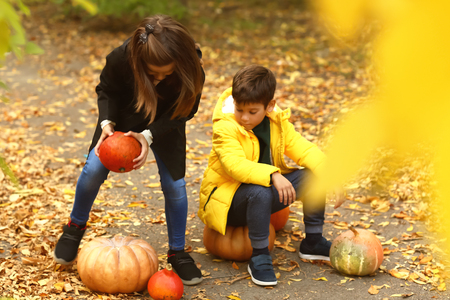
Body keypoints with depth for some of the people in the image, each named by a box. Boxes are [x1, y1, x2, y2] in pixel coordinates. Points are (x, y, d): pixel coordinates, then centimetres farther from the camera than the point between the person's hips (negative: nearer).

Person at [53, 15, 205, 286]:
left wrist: (149, 135, -35)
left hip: (164, 123, 0)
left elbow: (183, 111, -21)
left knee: (174, 184, -6)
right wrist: (107, 124, -31)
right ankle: (75, 227, 17)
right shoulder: (121, 59, -36)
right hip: (124, 114, 0)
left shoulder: (191, 71, -37)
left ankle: (178, 253, 12)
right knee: (95, 168, -11)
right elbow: (107, 91, -14)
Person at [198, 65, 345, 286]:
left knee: (313, 176, -7)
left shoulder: (278, 123, -1)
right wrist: (273, 175, -48)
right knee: (260, 192, -40)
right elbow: (235, 165, -36)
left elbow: (302, 148, -5)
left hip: (264, 190, 7)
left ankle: (313, 241, 8)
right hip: (227, 201, -7)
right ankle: (259, 257, -22)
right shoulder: (225, 128, -21)